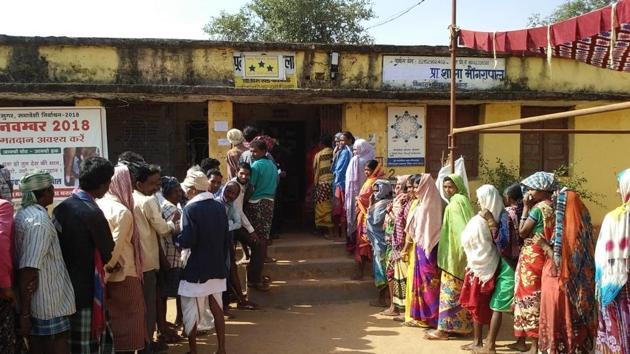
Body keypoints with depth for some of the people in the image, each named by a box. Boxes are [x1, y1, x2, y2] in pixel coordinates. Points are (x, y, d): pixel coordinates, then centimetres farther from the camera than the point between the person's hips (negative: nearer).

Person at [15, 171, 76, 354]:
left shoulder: (22, 214, 9)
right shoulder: (40, 221, -20)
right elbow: (28, 270, -24)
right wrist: (24, 314, -21)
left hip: (34, 305, 9)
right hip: (50, 308, -9)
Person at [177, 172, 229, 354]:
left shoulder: (190, 209, -15)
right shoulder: (220, 207, 3)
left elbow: (187, 241, -21)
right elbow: (226, 239, 8)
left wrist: (176, 236, -1)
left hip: (196, 269, -6)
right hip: (217, 267, 6)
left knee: (191, 312, 9)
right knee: (216, 308, 14)